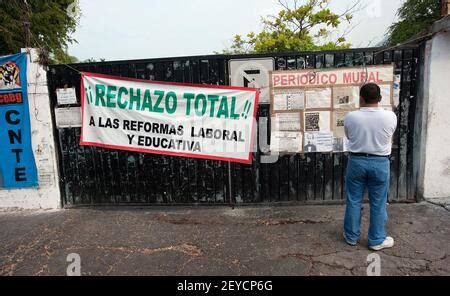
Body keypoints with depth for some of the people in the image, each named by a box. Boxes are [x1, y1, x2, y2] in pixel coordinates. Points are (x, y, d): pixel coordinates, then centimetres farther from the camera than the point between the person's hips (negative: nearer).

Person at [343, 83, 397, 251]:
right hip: (380, 163, 0)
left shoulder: (350, 117, -10)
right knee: (378, 204, 11)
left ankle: (351, 236, 25)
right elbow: (389, 137, 10)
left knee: (353, 201, 12)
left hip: (356, 161, 0)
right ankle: (377, 240, 23)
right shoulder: (390, 116, -9)